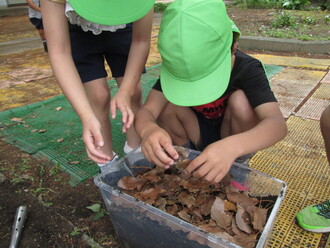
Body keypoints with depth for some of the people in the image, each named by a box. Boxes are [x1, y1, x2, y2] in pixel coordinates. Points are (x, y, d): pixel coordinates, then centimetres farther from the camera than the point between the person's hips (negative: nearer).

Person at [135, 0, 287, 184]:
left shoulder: (248, 69, -26)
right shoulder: (177, 67, -19)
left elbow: (278, 124, -40)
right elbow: (147, 111, -29)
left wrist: (231, 147, -59)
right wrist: (148, 129, -53)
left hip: (236, 142, -1)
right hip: (196, 140, 2)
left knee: (240, 100, -30)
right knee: (167, 105, -25)